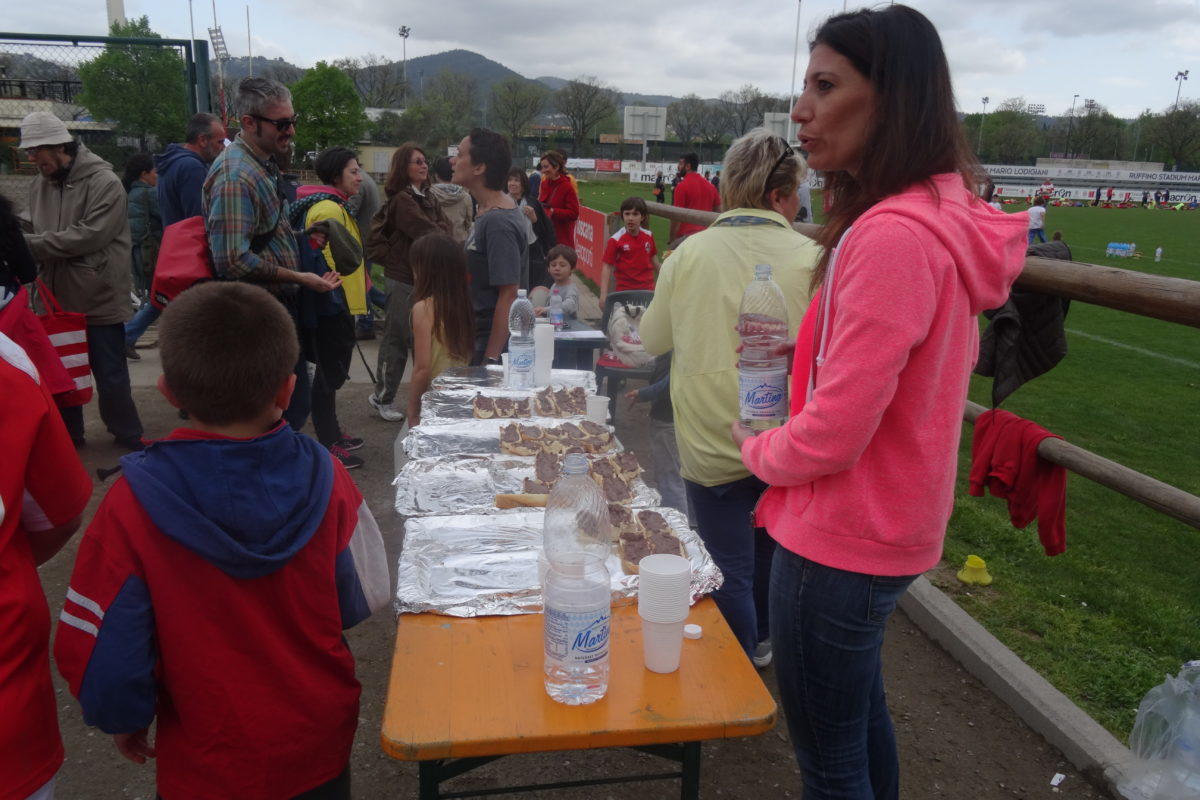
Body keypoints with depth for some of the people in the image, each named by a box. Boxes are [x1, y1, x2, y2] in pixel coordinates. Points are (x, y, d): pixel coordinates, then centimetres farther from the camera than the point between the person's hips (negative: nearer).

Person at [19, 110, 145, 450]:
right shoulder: (40, 183, 9)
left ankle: (128, 437, 19)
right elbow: (42, 238, 12)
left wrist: (27, 243, -17)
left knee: (109, 373, 3)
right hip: (58, 296, 6)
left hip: (99, 298, -6)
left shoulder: (104, 182, -12)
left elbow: (90, 235, -20)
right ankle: (67, 434, 33)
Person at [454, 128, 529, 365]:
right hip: (477, 338, 9)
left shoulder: (498, 223, -20)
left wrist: (490, 359, -23)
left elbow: (508, 294, -23)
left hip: (492, 344, -9)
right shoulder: (486, 212, 10)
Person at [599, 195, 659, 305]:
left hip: (648, 289, 4)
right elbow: (607, 267, -9)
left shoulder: (648, 236, 3)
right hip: (625, 291, -4)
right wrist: (603, 295, -15)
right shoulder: (615, 240, -10)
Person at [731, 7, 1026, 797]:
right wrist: (805, 347, 4)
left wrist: (757, 450, -5)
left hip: (840, 544, -10)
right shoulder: (942, 218, 5)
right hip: (882, 528, 10)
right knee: (863, 712, 28)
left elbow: (831, 435, -26)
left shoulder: (891, 237, -26)